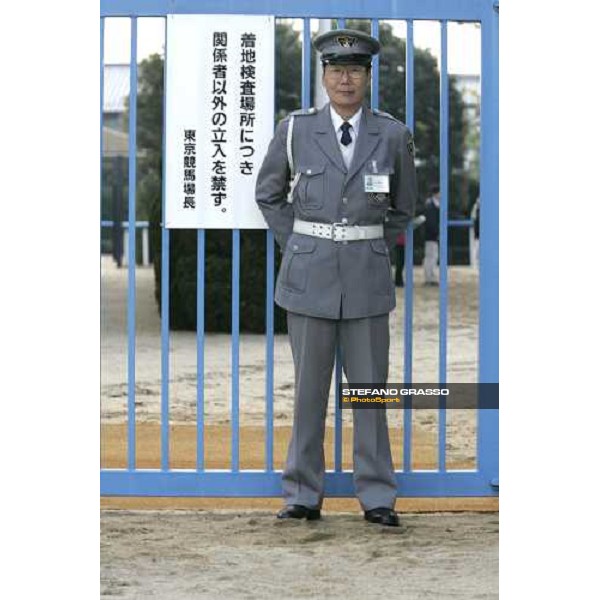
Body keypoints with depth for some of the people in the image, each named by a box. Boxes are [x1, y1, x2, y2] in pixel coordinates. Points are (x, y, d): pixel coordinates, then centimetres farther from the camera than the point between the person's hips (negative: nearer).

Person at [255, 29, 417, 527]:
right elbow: (269, 194, 13)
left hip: (367, 276, 0)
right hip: (310, 275, 0)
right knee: (310, 386, 4)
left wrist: (375, 253, 10)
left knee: (370, 385, 2)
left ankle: (377, 497, 10)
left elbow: (402, 208, 14)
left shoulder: (394, 135, 0)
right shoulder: (295, 130, -2)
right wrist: (296, 248, 7)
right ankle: (303, 496, 11)